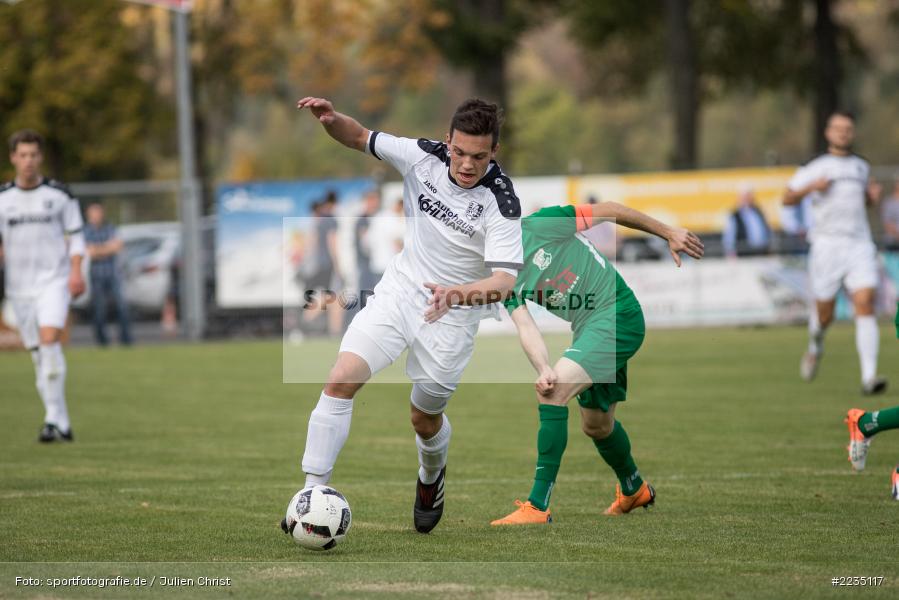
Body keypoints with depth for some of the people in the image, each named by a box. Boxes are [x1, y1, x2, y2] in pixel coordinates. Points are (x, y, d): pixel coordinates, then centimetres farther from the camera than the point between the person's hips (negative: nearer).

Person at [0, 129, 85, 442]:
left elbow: (76, 234, 5)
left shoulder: (59, 194, 0)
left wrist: (76, 271, -8)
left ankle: (53, 418, -22)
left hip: (55, 280, -3)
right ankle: (62, 425, 13)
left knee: (49, 339, -23)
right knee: (38, 356, 5)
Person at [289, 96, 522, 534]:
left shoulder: (501, 203, -23)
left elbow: (504, 279, -30)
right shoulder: (424, 156, -11)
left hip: (452, 315, -3)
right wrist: (331, 120, -18)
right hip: (399, 289, 3)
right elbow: (360, 139, 4)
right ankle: (313, 491, -13)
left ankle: (431, 478, 48)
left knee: (425, 418, 13)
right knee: (341, 379, -17)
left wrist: (461, 293, -50)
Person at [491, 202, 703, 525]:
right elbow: (526, 328, -9)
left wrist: (669, 233, -2)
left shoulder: (538, 226, -14)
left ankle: (538, 506, -24)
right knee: (596, 425, 20)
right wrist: (544, 369, -30)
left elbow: (607, 210, -6)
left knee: (552, 394, -22)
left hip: (617, 314, -8)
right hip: (588, 329, 8)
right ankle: (633, 489, 51)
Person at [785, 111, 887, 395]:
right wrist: (810, 187, -15)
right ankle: (815, 347, 41)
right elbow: (787, 198, 2)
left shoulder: (861, 166, 15)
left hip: (859, 245, 2)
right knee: (824, 314, 4)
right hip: (827, 246, -2)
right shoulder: (815, 167, 3)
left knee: (865, 304, -15)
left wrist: (872, 195, 9)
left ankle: (869, 377, -20)